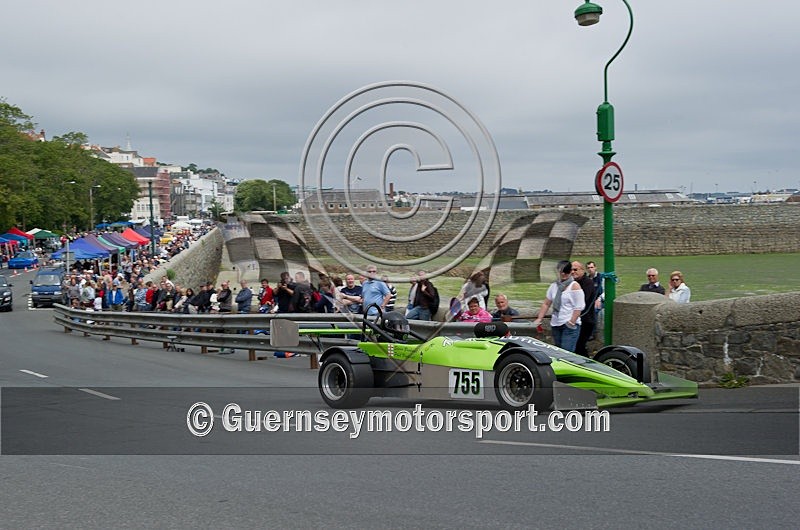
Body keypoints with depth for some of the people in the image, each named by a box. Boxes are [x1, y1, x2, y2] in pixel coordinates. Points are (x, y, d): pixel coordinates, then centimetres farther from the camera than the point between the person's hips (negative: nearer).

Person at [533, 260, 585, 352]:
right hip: (555, 324, 6)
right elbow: (546, 303, 15)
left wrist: (571, 322, -16)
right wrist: (539, 319, 7)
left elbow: (578, 308, -9)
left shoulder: (574, 286, -4)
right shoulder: (554, 285, 12)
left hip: (570, 325, -6)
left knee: (566, 352, -16)